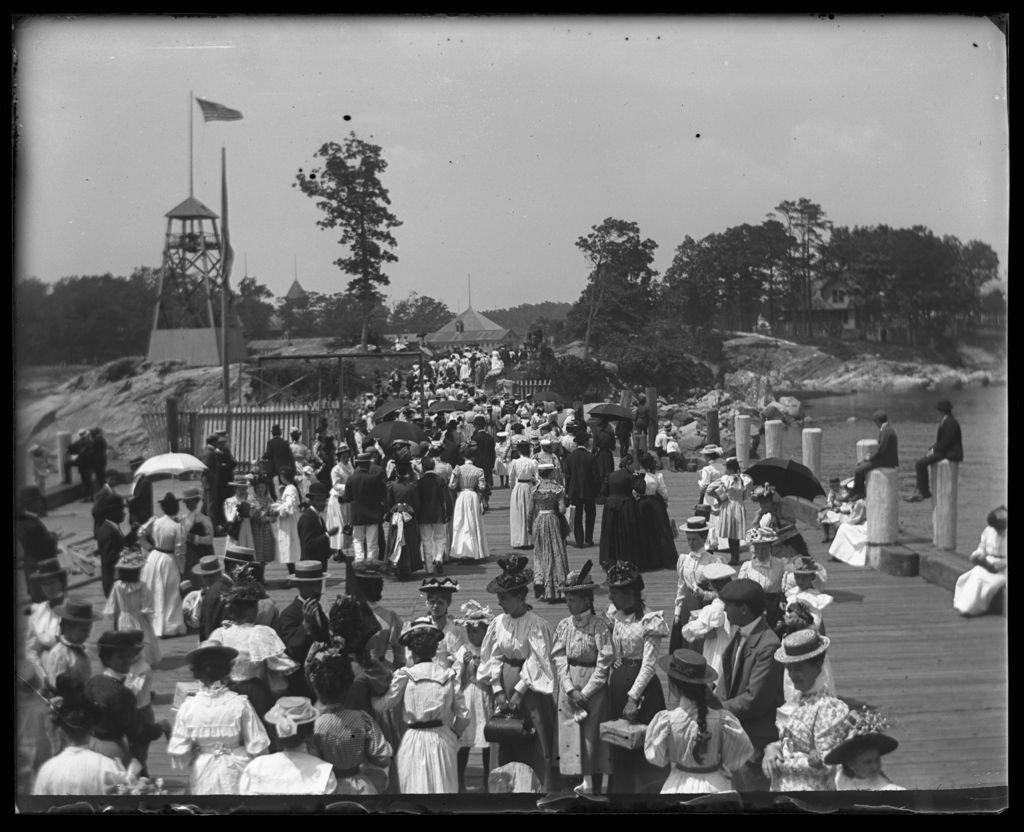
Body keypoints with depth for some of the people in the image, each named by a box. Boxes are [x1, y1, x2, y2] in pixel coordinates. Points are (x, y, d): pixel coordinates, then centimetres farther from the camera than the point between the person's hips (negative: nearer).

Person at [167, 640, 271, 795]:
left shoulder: (188, 707, -11)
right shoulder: (240, 704, -14)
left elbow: (178, 751, -6)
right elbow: (257, 746, -9)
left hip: (203, 777, 1)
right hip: (234, 774, -1)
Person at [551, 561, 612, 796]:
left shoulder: (599, 625, -8)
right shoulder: (564, 625, 6)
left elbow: (605, 663, -11)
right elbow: (559, 658, 2)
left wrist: (585, 692, -14)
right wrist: (570, 689, -10)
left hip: (594, 688, -4)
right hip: (569, 687, 4)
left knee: (593, 737, -2)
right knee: (571, 734, 5)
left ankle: (595, 787, 6)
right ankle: (585, 781, 16)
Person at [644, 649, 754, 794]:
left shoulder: (666, 720, -19)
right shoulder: (722, 719, -18)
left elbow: (655, 758, -4)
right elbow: (735, 761, -7)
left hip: (681, 786, -1)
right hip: (715, 785, 1)